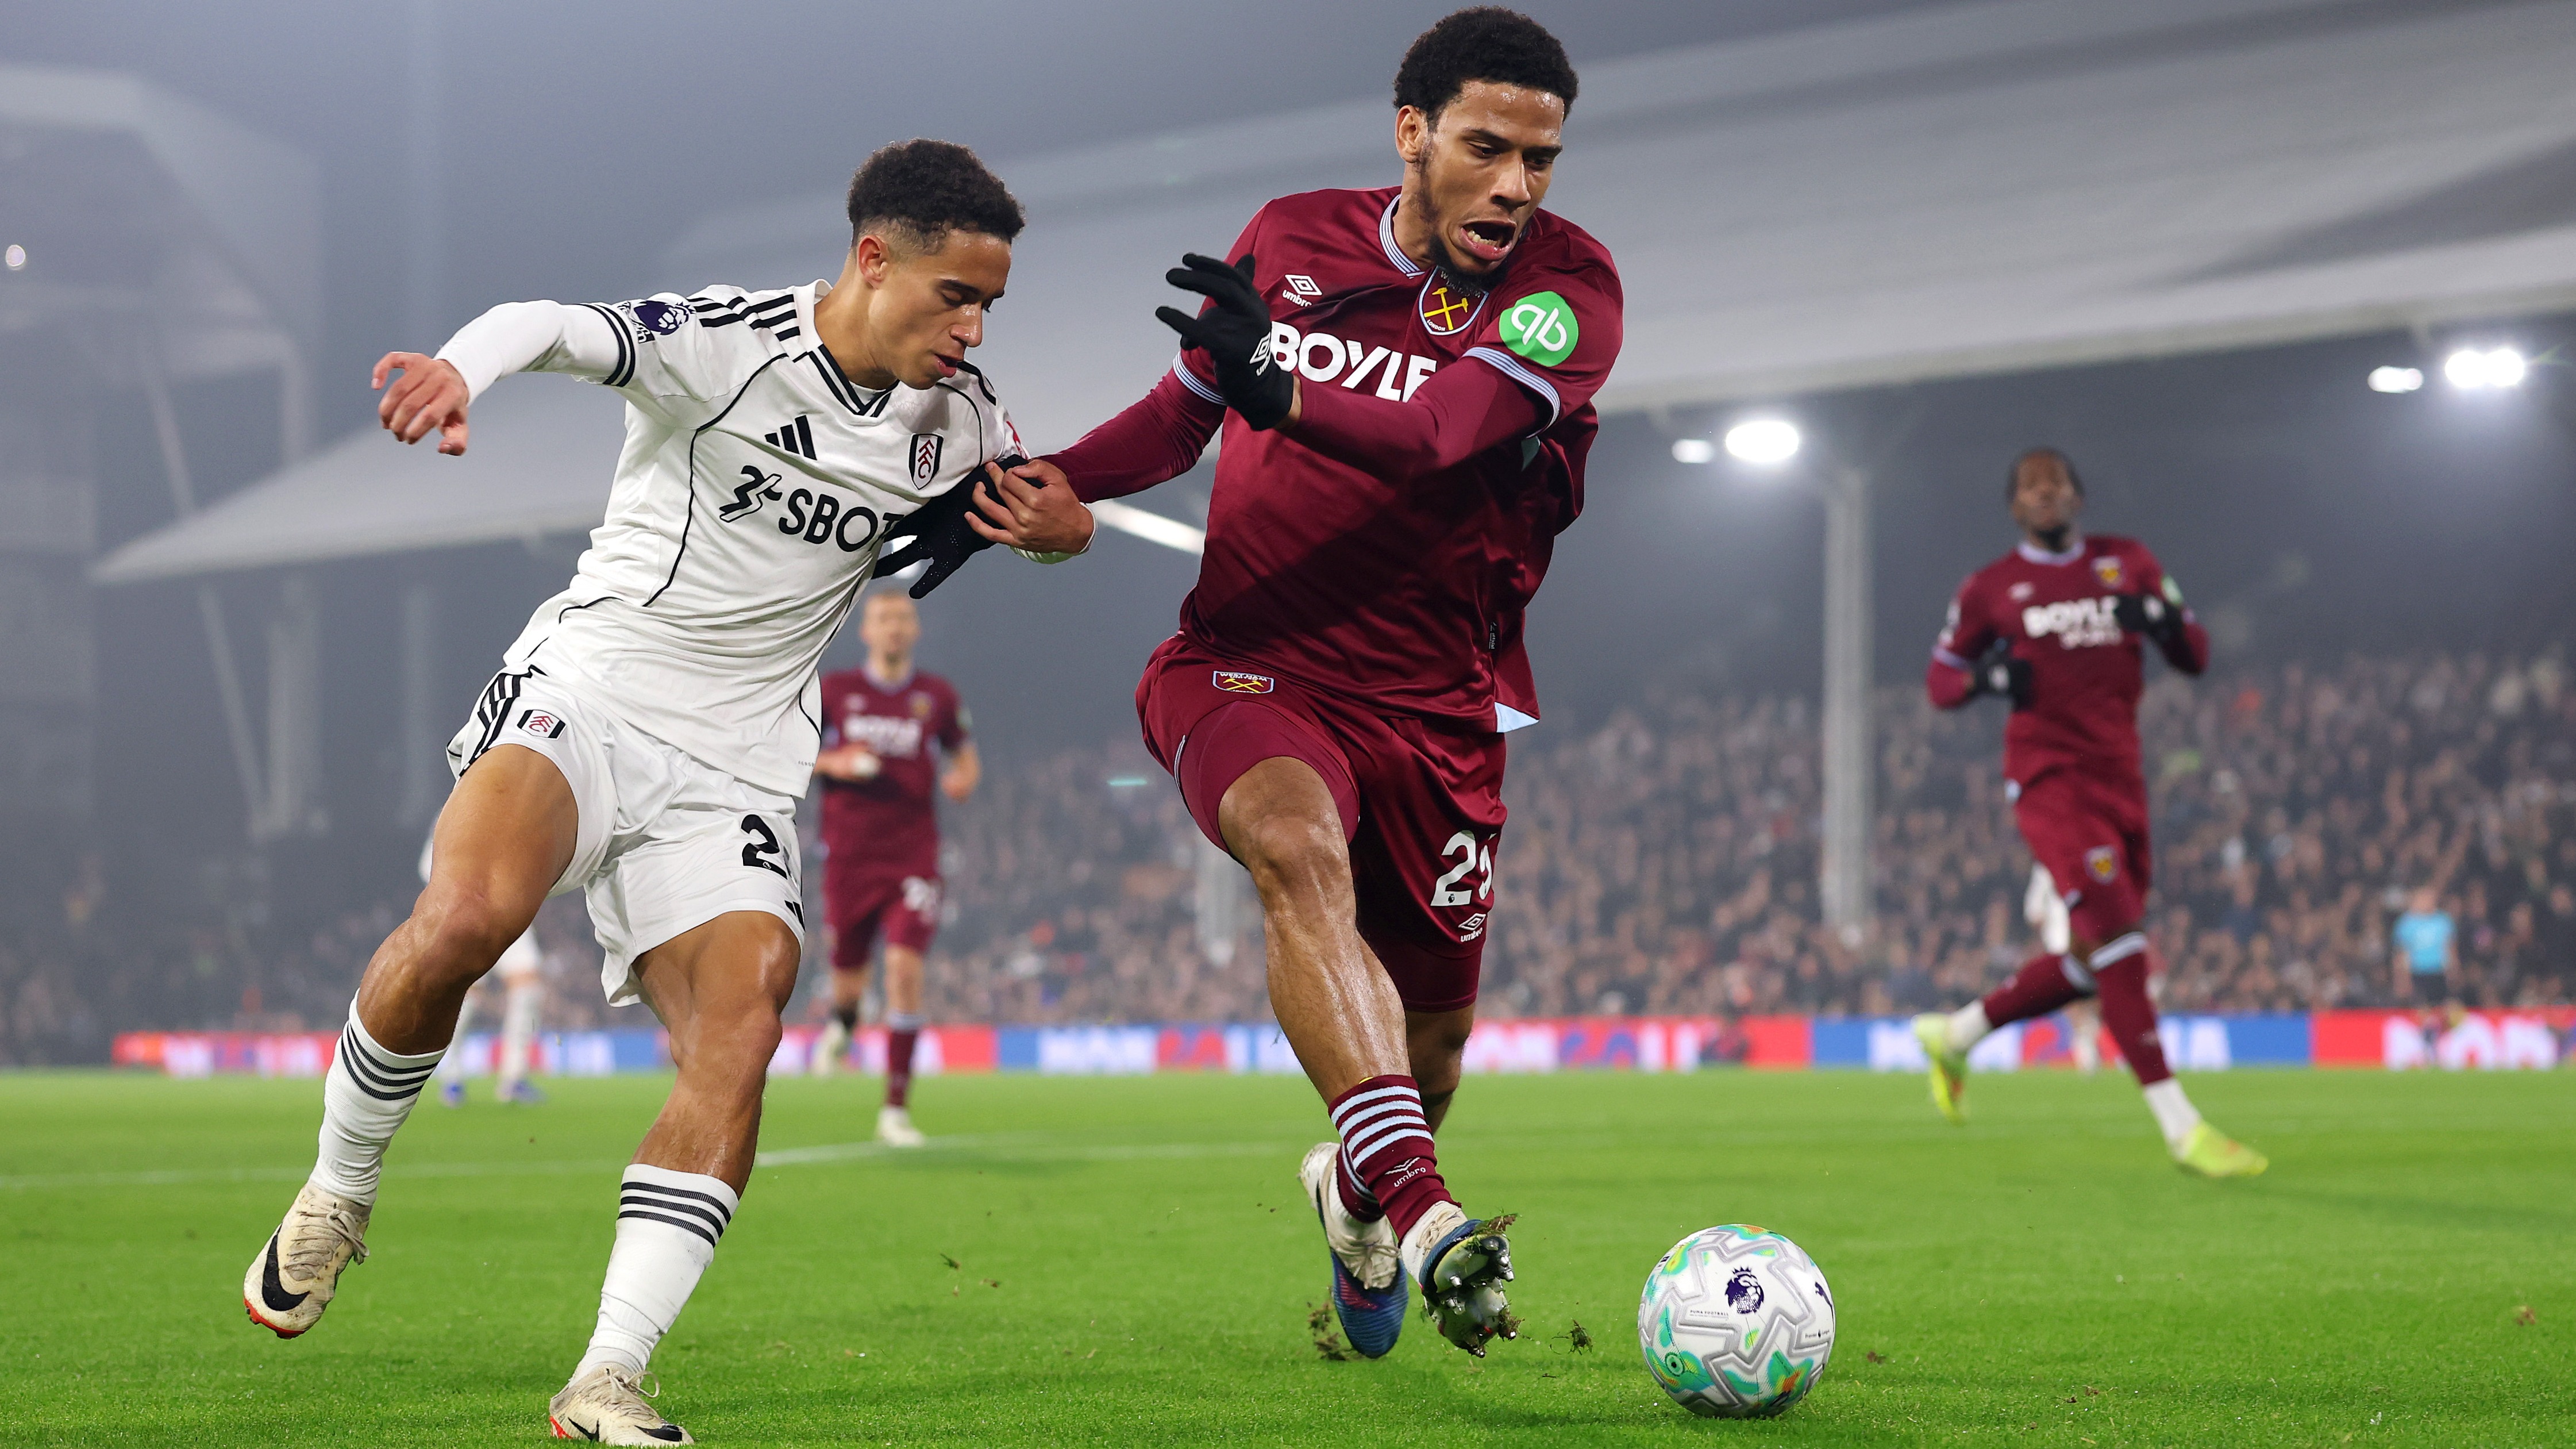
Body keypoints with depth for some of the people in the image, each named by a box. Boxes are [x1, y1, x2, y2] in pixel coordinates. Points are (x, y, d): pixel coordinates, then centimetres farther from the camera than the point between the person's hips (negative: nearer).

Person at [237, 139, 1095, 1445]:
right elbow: (552, 328, -29)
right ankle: (334, 1197, -4)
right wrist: (459, 369, -53)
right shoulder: (726, 343, -11)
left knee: (739, 1032, -18)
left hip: (734, 772, 5)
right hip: (586, 694, -4)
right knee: (464, 914, -31)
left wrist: (1035, 516, -1)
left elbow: (1067, 516, 26)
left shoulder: (953, 416, 7)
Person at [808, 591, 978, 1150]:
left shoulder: (938, 696, 5)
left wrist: (964, 777, -6)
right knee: (848, 975, 8)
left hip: (913, 857, -1)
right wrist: (831, 763, -10)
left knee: (905, 967, -18)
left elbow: (964, 753, 17)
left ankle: (896, 1108, -13)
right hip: (848, 857, 1)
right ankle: (842, 1023, 50)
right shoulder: (833, 691, 3)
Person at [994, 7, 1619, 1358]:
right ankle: (1421, 1211, -47)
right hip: (1249, 667, -1)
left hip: (1433, 700, 1)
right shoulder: (1291, 239, 2)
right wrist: (1033, 483, 5)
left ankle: (1356, 1183, 48)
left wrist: (1285, 393, -44)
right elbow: (1187, 408, 18)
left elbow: (1453, 427, -28)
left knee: (1431, 1018, 10)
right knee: (1299, 843, -33)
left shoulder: (1566, 284, -8)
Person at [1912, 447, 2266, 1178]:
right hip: (2049, 777, -5)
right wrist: (1986, 678, -11)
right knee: (2116, 933, -21)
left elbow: (2196, 657, 13)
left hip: (2119, 775, 5)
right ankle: (2179, 1124, -24)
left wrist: (2156, 616, -9)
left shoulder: (2128, 563, 12)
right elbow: (1939, 676, 12)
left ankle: (1955, 1035, 32)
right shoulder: (1990, 589, 5)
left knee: (2090, 965, 10)